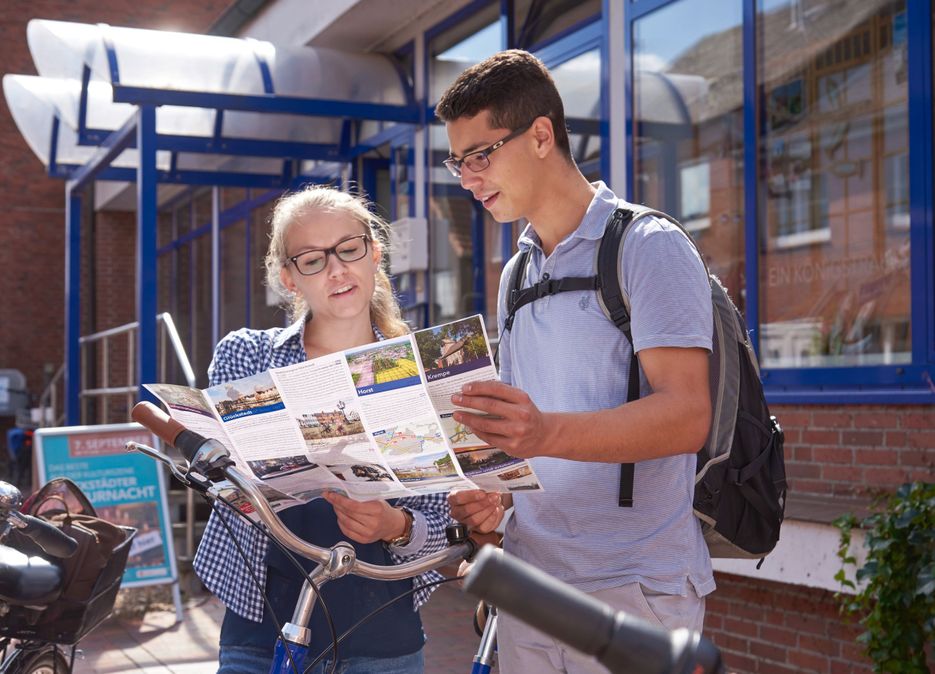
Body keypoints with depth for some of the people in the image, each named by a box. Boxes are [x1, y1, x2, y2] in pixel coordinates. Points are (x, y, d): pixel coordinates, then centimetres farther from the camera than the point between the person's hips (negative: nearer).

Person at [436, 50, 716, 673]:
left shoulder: (649, 247, -7)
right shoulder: (516, 274, 16)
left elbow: (687, 415, -19)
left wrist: (545, 434, -33)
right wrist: (488, 491, 1)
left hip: (634, 588, -6)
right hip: (530, 582, 7)